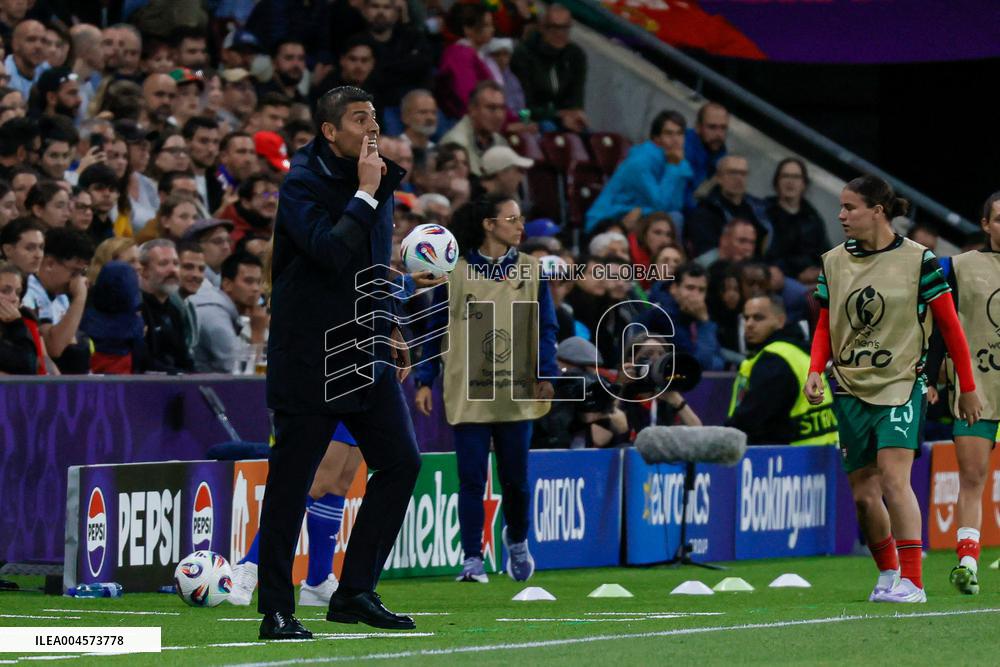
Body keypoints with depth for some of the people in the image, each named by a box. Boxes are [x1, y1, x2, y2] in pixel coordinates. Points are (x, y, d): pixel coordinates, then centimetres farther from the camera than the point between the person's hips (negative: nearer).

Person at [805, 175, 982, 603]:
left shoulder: (917, 260, -6)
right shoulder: (833, 262, 6)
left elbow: (949, 324, 1)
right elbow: (825, 326, 15)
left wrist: (967, 388, 3)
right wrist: (815, 371, -3)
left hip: (902, 384, -4)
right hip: (850, 389, 4)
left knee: (893, 478, -20)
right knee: (862, 494, 3)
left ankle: (911, 581, -18)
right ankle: (888, 574, 23)